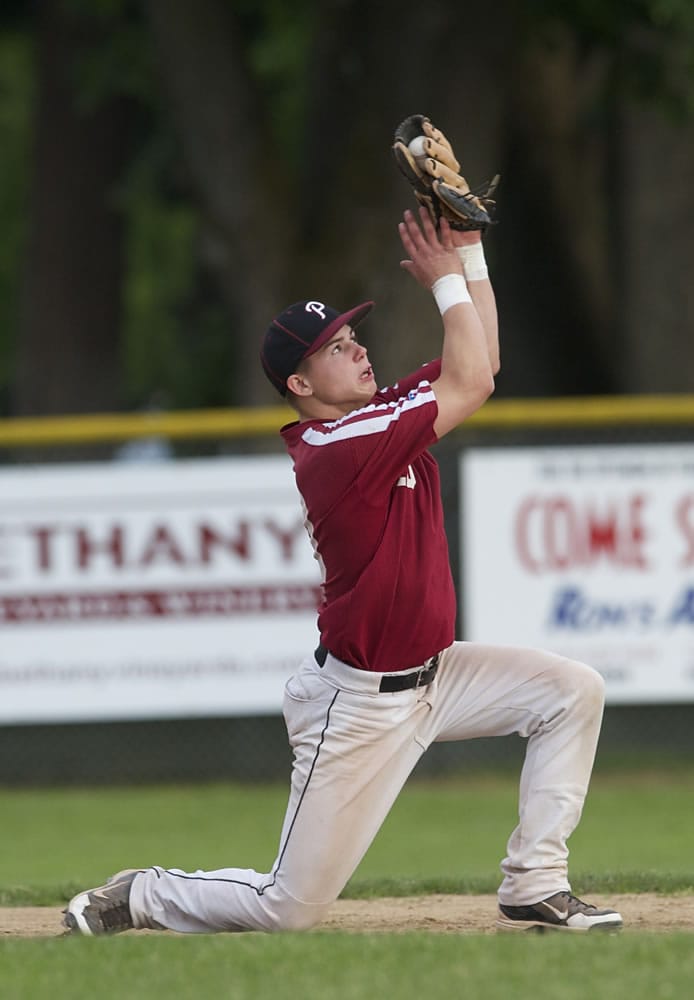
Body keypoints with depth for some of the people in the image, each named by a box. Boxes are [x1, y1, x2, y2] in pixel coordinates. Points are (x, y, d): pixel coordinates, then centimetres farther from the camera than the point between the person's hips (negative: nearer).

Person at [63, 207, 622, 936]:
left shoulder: (378, 417, 4)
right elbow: (471, 384, -22)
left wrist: (471, 253, 0)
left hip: (427, 675, 9)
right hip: (360, 705, -9)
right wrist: (446, 280, -13)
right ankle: (140, 898, 19)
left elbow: (478, 365, 8)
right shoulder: (338, 447, -23)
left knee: (572, 690, -1)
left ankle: (535, 889, 3)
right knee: (290, 907, -6)